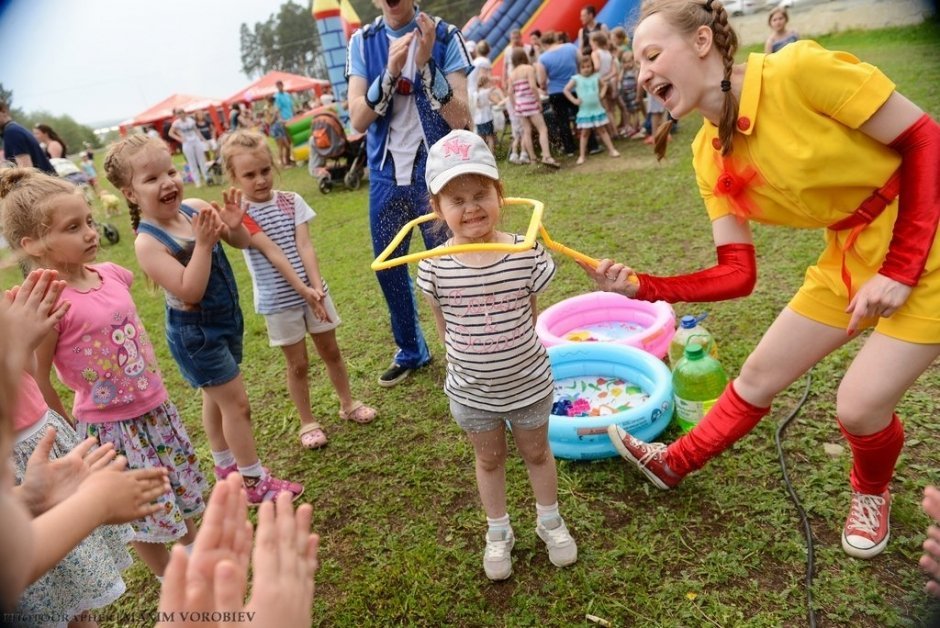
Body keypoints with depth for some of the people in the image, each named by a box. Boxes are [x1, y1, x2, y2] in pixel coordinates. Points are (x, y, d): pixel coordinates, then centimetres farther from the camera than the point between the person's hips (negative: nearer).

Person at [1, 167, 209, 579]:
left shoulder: (112, 274, -5)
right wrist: (68, 433, -3)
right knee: (148, 512, 14)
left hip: (157, 407, 6)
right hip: (110, 428, -6)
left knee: (184, 492, 23)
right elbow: (36, 381, -15)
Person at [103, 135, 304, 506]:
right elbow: (190, 292, -31)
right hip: (196, 332, -7)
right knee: (236, 402, 2)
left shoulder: (195, 209, -7)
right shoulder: (148, 242, -24)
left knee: (217, 396, 23)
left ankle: (227, 466, 44)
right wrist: (203, 244, -34)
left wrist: (234, 226, -19)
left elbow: (242, 244, 1)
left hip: (226, 318, 7)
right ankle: (255, 482, 19)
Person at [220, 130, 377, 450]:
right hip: (278, 300, -3)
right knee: (298, 363, 8)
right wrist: (303, 289, -26)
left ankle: (348, 404, 35)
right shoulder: (241, 214, -11)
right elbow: (273, 253, -20)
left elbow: (304, 245, -10)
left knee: (330, 351, 16)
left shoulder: (291, 201, -1)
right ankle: (308, 422, 26)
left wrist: (317, 286, -22)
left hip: (312, 289, 3)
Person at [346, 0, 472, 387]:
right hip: (386, 175, 4)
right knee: (388, 268, 12)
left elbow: (460, 119, -14)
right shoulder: (363, 42, 2)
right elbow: (359, 120, -8)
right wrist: (391, 70, -21)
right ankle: (411, 350, 31)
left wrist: (425, 63, -24)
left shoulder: (444, 35, -6)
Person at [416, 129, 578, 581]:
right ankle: (498, 532, 44)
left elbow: (530, 316, -4)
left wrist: (509, 351, 1)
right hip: (470, 391, 0)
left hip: (528, 383, 0)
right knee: (489, 459, 21)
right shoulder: (435, 268, -17)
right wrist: (468, 360, -1)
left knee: (536, 452, 22)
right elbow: (445, 327, -3)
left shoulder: (527, 255, -18)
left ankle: (550, 520, 48)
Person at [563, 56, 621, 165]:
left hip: (597, 109, 2)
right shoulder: (576, 79, -6)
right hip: (584, 111, -2)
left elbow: (604, 84, 17)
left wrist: (602, 95, 3)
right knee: (585, 133, 2)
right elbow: (566, 90, -3)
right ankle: (582, 155, 9)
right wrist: (574, 100, -9)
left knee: (602, 130, 9)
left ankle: (612, 150, 14)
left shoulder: (596, 76, 2)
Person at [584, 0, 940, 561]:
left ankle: (872, 494, 28)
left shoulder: (799, 70, -25)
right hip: (851, 255, 6)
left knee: (859, 404, -8)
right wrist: (639, 287, -17)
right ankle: (674, 464, 31)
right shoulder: (710, 156, -5)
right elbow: (737, 274, -5)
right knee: (760, 374, 10)